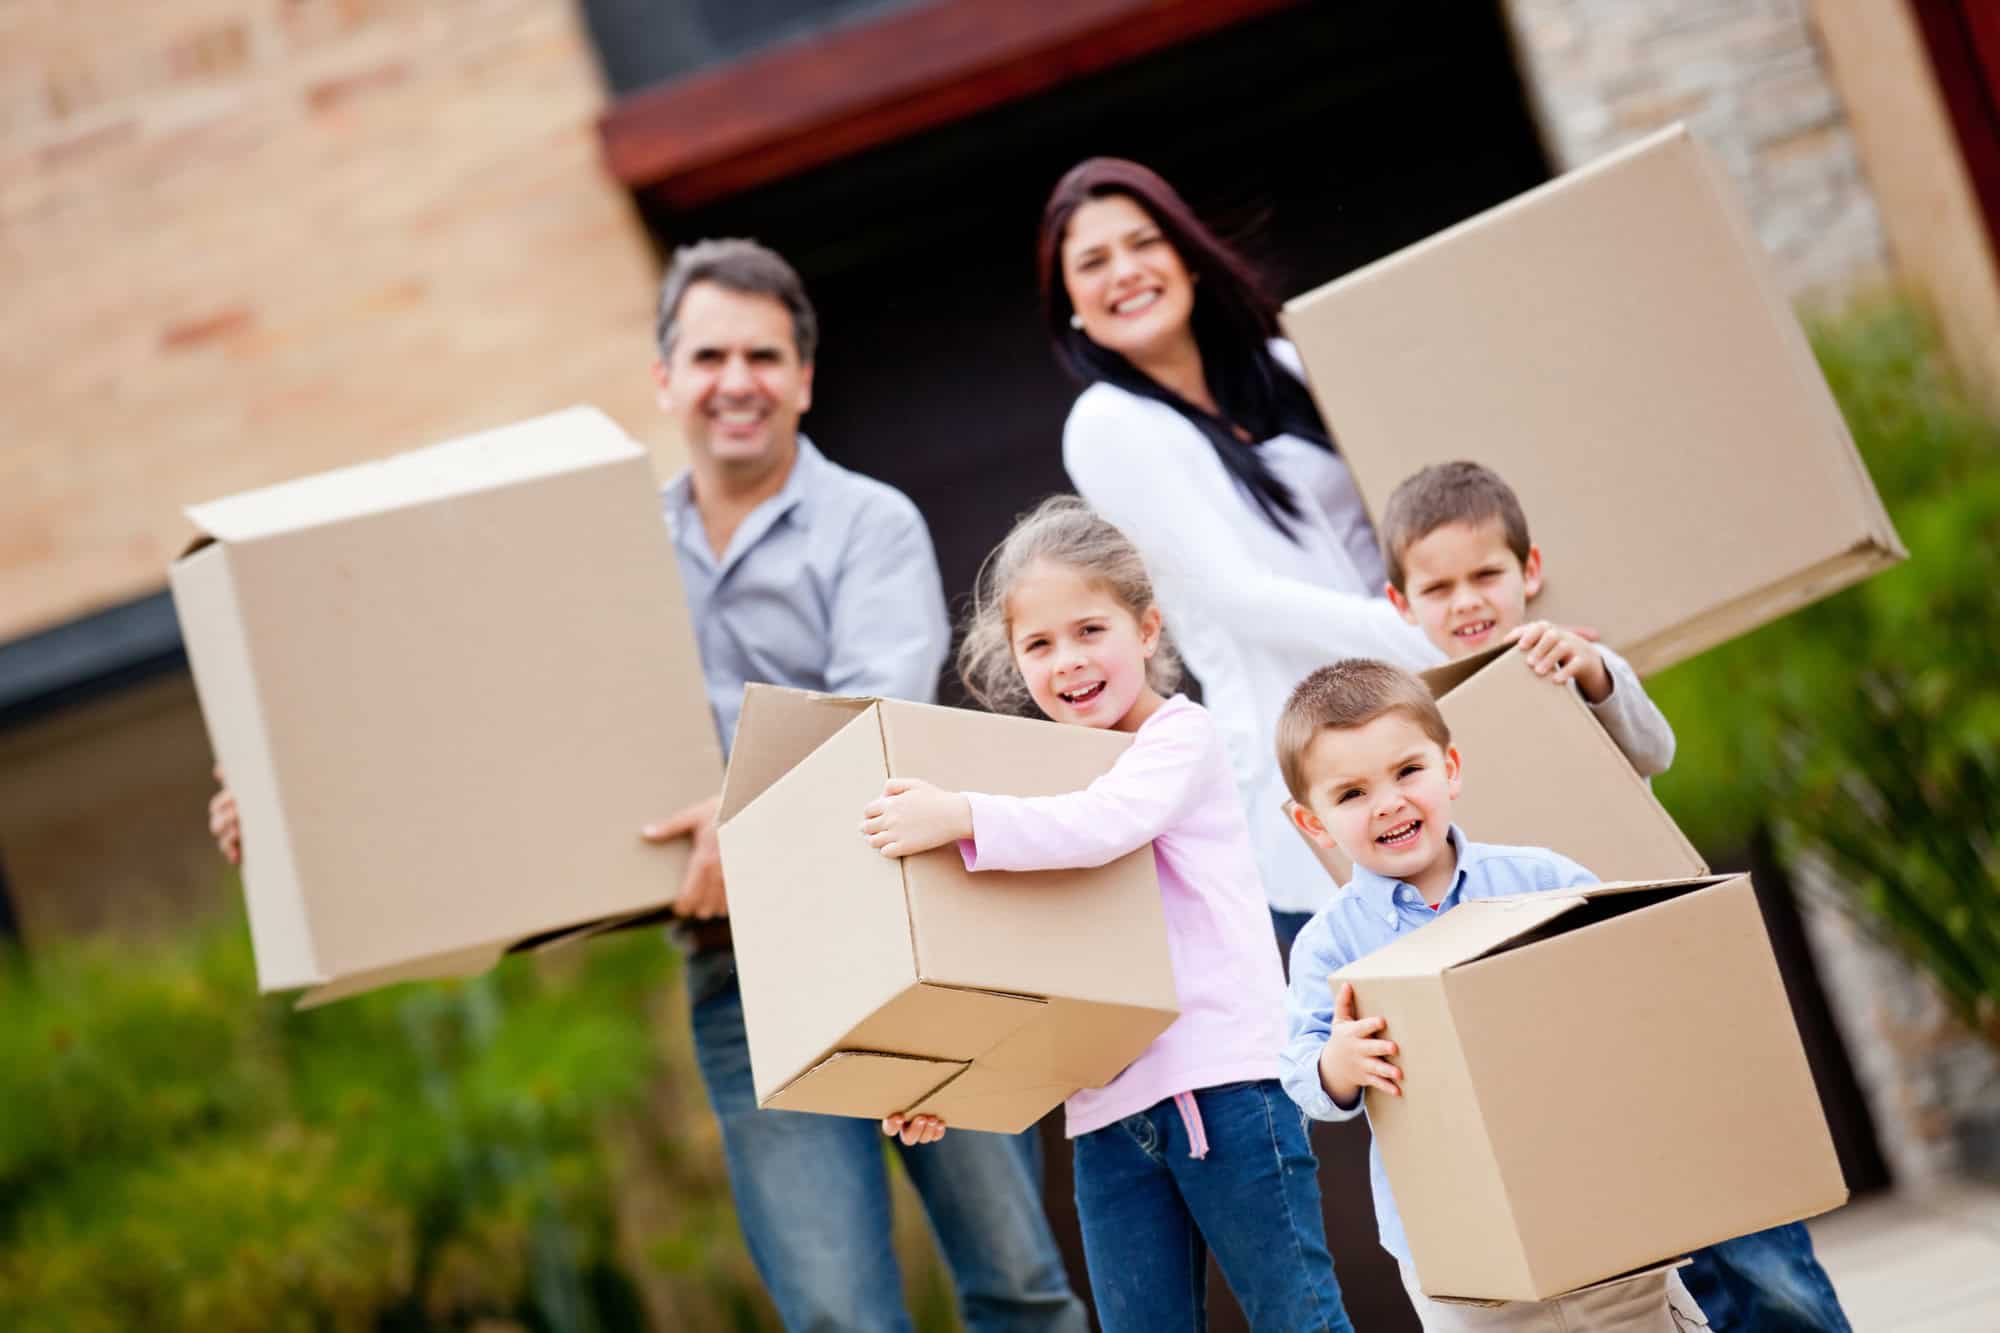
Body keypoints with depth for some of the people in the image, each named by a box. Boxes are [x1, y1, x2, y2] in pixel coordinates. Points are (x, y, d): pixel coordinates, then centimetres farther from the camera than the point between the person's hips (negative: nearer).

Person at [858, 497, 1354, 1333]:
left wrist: (961, 818, -34)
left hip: (1223, 1082, -6)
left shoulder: (1179, 734, -2)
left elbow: (1103, 823, -23)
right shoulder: (1039, 774, 15)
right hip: (1107, 1115, 6)